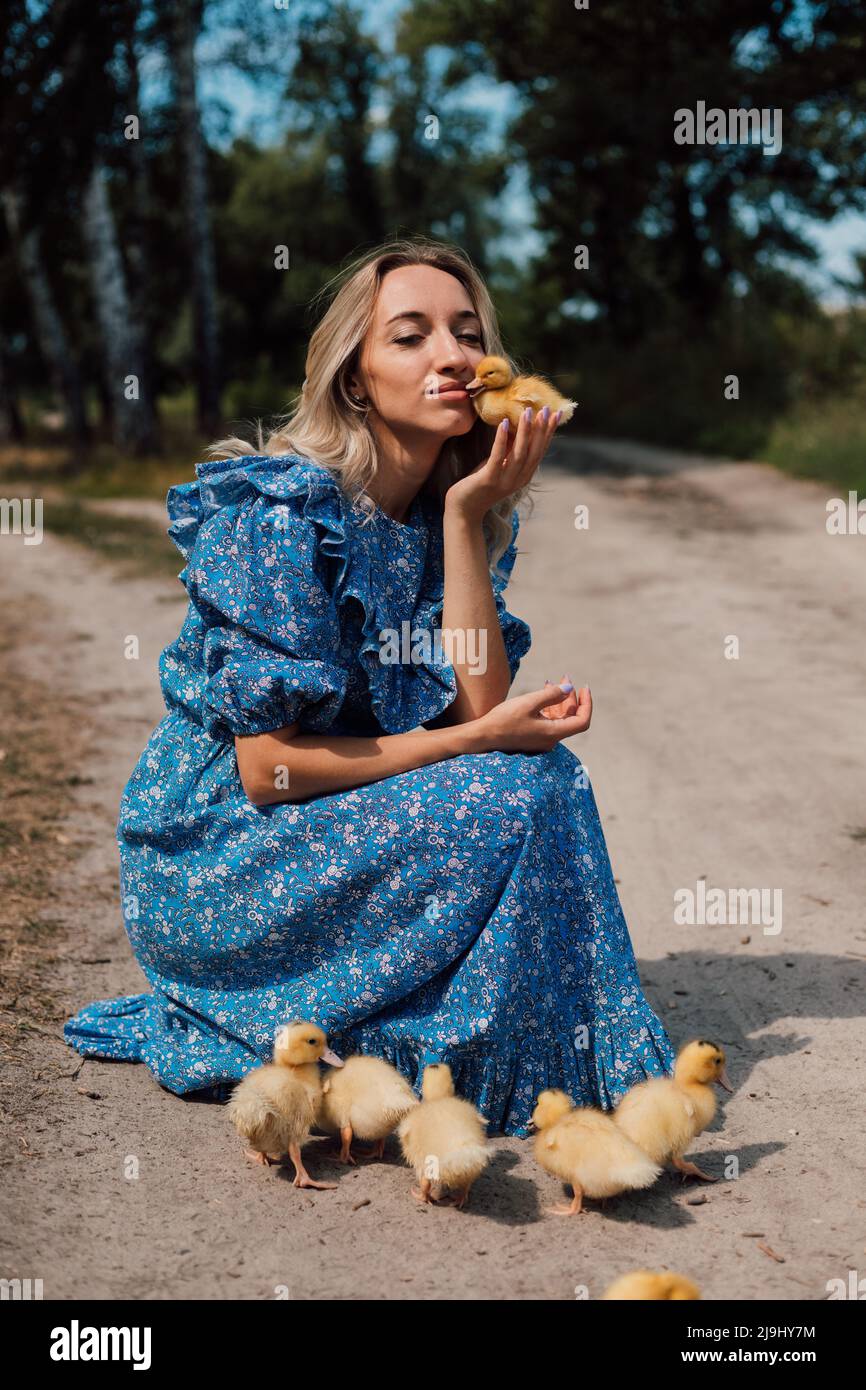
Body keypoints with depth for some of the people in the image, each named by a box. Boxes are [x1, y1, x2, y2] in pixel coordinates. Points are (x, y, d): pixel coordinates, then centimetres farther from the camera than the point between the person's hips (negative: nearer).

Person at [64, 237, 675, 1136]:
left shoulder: (455, 510, 2)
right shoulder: (282, 511, -22)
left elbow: (481, 705, -11)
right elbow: (268, 768, -23)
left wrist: (466, 513, -17)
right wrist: (479, 742, -20)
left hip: (335, 828, 7)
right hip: (212, 854, -7)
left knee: (547, 770, -8)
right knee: (507, 801, -21)